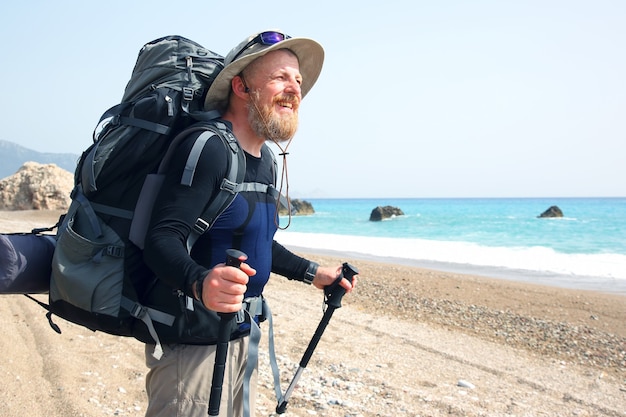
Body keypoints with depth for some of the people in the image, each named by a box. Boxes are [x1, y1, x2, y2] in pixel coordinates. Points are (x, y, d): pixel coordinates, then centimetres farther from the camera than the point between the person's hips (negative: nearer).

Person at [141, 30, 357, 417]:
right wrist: (201, 281, -43)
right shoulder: (208, 149, -17)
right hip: (192, 340, -9)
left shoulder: (266, 160, 11)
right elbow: (163, 239, -25)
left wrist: (312, 272, 17)